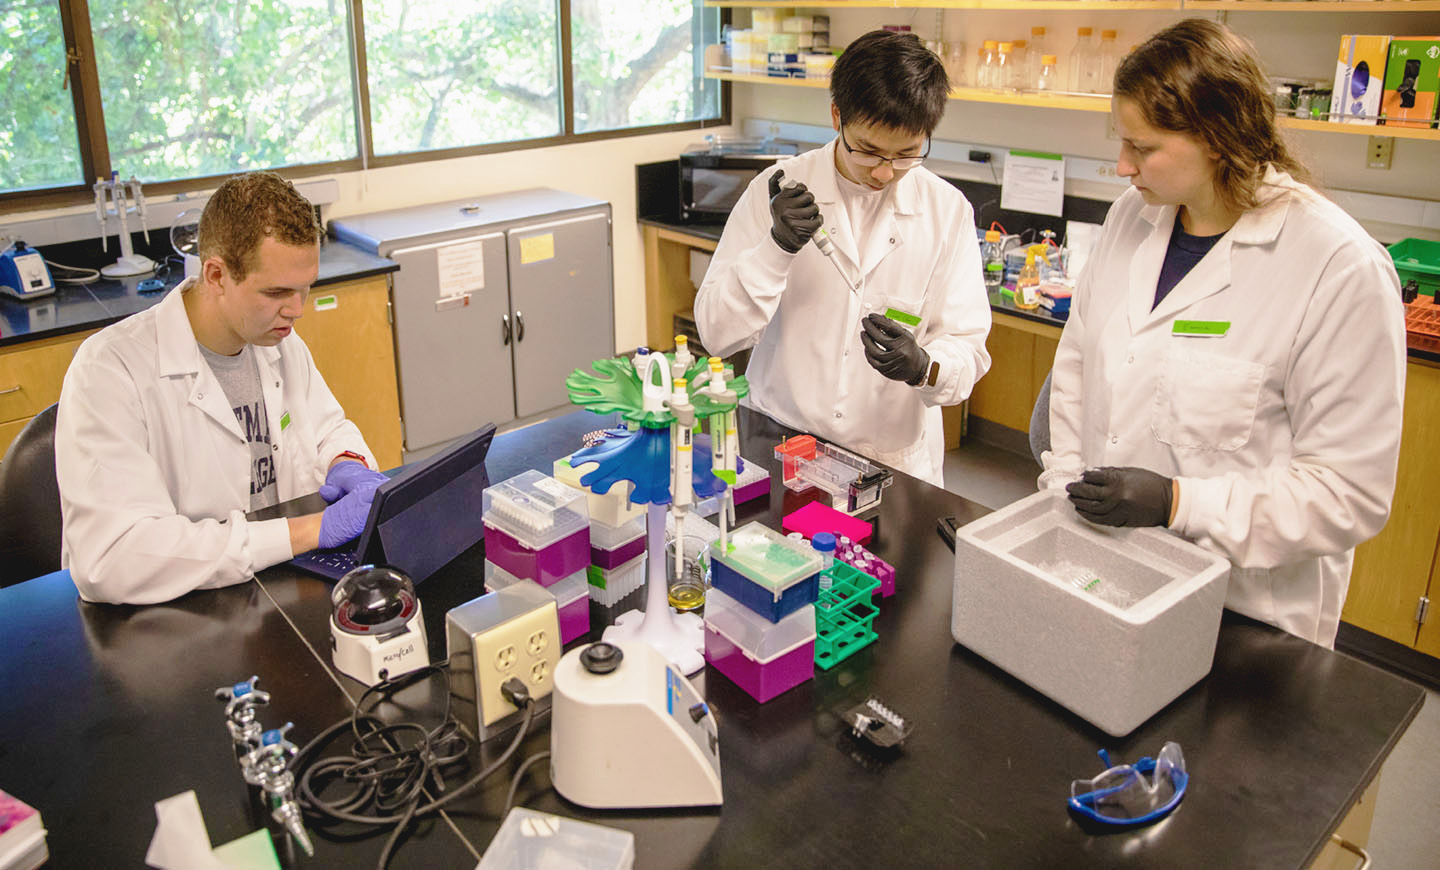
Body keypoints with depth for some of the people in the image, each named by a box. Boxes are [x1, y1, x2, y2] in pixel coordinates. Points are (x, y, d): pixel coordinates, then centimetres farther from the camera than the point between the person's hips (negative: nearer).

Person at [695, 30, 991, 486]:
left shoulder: (947, 210, 1)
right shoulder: (780, 190, -2)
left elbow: (968, 349, 0)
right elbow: (717, 334, -5)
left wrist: (924, 367, -22)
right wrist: (776, 248, -19)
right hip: (778, 450, 0)